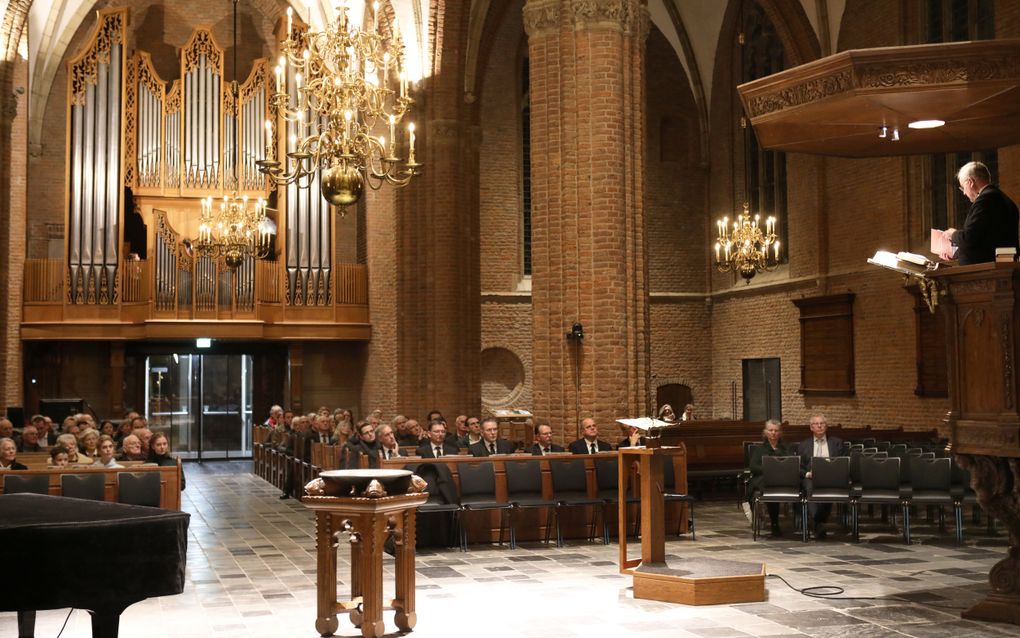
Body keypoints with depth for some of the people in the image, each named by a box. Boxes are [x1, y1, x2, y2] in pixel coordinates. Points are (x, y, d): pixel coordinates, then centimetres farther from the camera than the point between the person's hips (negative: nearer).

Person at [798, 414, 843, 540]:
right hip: (811, 478, 0)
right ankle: (817, 525, -40)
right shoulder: (803, 445, 21)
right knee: (811, 489, -37)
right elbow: (799, 467, 16)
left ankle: (821, 522, -30)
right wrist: (807, 474, -5)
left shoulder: (836, 443, 20)